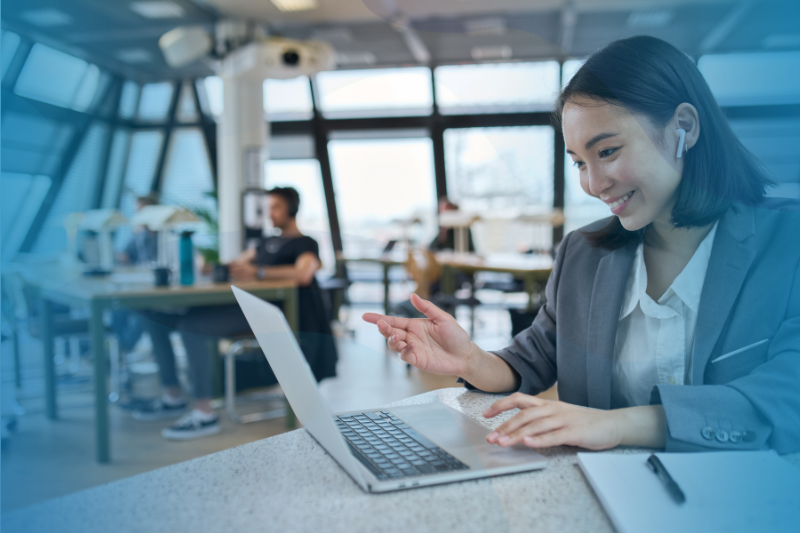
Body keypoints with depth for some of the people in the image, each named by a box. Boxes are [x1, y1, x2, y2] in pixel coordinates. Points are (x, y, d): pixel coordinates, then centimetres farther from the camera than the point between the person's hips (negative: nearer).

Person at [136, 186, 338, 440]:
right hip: (239, 303, 9)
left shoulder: (306, 244, 4)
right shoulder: (267, 243, 31)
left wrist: (258, 272, -24)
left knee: (191, 325, -33)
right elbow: (236, 265, 32)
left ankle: (205, 414, -29)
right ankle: (173, 396, 5)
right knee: (156, 318, 0)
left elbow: (303, 274, -17)